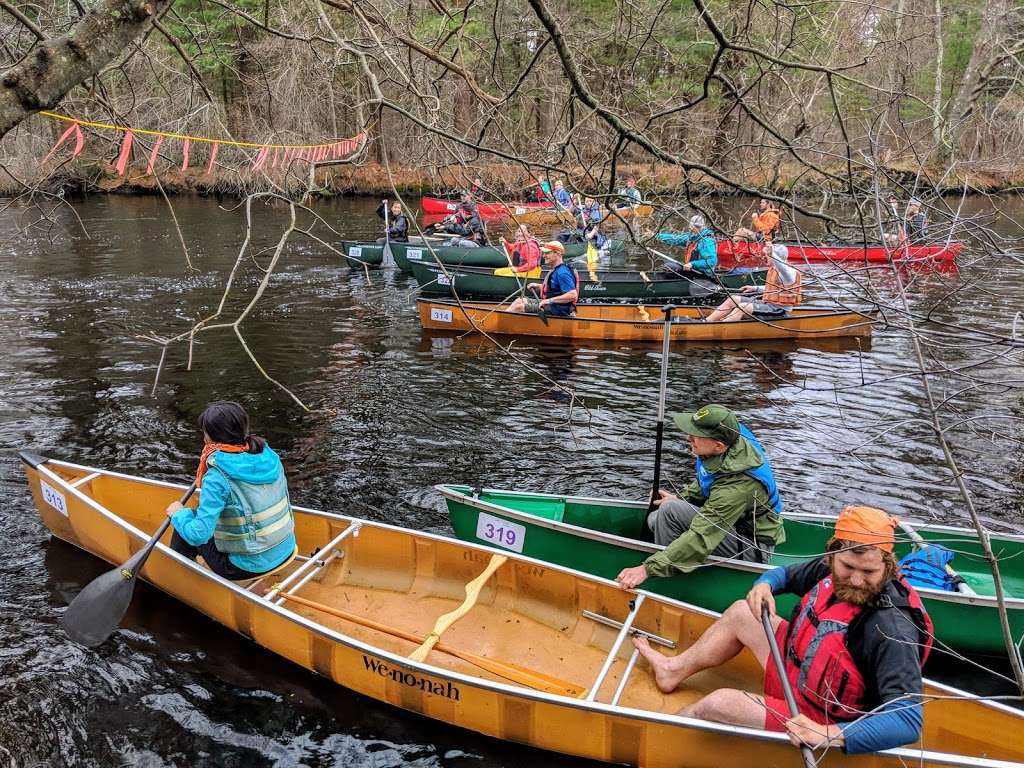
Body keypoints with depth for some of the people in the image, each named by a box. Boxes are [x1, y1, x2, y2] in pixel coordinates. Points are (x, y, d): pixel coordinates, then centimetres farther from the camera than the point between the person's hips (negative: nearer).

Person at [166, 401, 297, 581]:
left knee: (186, 526, 14)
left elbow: (199, 535, -23)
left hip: (249, 566, -6)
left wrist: (178, 514, -4)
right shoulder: (269, 455, -3)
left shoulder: (217, 477, -22)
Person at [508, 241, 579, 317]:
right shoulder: (555, 270, 11)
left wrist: (550, 300, -28)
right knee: (520, 300, 12)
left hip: (557, 311, -10)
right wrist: (538, 286, 14)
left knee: (518, 307, -11)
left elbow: (573, 295, -31)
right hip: (551, 305, 10)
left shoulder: (562, 273, -22)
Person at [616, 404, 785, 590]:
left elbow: (701, 539, -38)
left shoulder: (738, 484, -35)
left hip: (756, 550, -9)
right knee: (655, 519, 3)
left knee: (671, 511, -24)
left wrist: (649, 568, -40)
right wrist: (683, 498, 7)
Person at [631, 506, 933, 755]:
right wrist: (764, 585, -14)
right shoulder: (830, 569, -12)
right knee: (741, 612, 13)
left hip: (821, 719, -8)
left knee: (719, 703, -16)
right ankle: (675, 669, 32)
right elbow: (786, 574, 10)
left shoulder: (893, 629, -33)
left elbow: (910, 721, -38)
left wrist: (830, 734, -50)